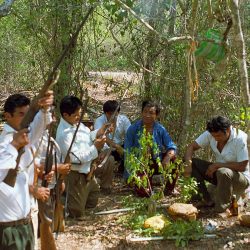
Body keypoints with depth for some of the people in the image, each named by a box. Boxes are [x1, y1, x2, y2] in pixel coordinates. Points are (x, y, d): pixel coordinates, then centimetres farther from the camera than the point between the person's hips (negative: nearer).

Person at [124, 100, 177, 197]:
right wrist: (130, 176, -13)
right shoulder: (133, 129, -9)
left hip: (157, 163, 3)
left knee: (173, 158, -22)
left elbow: (171, 147, -7)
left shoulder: (160, 129, -3)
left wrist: (168, 157, -32)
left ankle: (169, 189, -3)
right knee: (144, 192, -23)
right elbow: (127, 153, -7)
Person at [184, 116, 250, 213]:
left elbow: (242, 166, -25)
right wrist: (188, 163, -29)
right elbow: (191, 147, -10)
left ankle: (221, 210, -17)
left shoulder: (239, 139, -25)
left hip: (241, 178, -6)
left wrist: (217, 165, -23)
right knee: (193, 163, -10)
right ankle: (207, 200, -7)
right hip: (219, 172, 6)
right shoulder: (210, 134, -12)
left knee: (223, 172, -39)